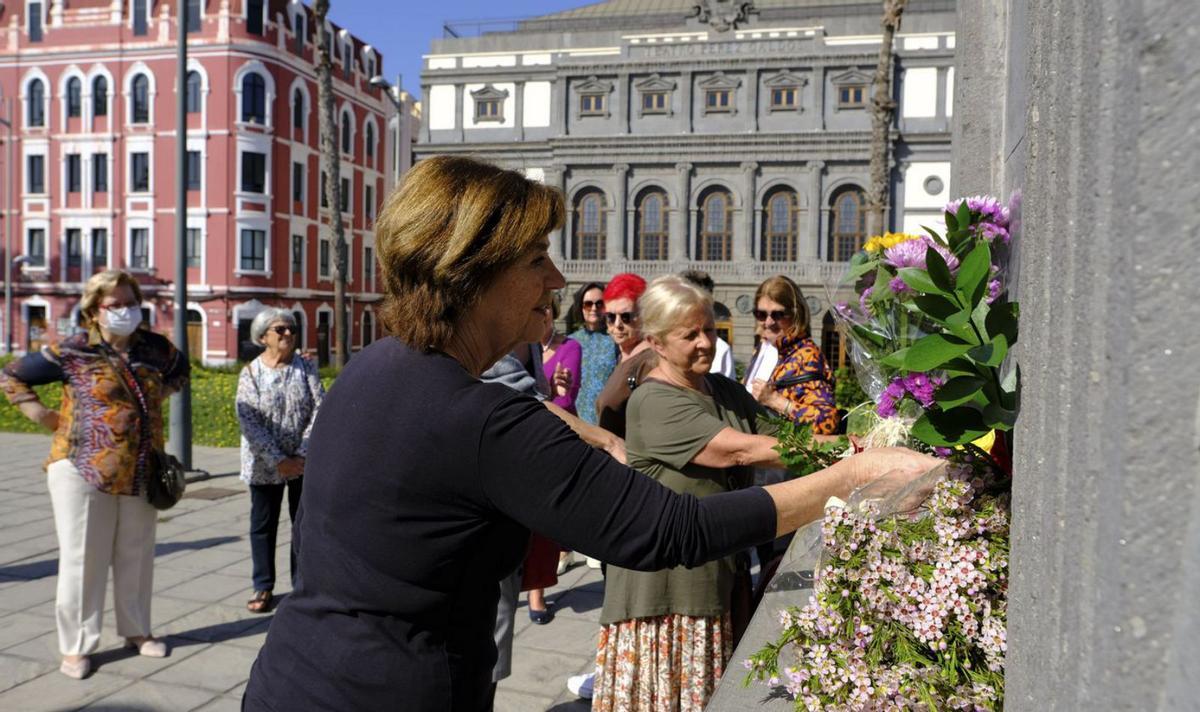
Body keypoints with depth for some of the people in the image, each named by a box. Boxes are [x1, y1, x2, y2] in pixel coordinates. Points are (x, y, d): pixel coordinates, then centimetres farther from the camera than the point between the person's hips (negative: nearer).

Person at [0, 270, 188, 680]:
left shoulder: (156, 349, 3)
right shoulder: (72, 352, -6)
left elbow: (180, 372, 26)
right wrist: (42, 415, -3)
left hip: (142, 474, 4)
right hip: (84, 471, -3)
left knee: (135, 557, 13)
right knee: (82, 560, 3)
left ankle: (136, 631, 29)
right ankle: (76, 646, 16)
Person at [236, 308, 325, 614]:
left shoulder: (306, 367, -1)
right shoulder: (251, 373, -3)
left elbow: (319, 410, -7)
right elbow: (249, 421, -11)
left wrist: (302, 455, -15)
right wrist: (278, 460, -18)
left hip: (305, 462, 1)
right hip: (264, 465, 0)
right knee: (263, 525, 10)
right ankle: (263, 587, 23)